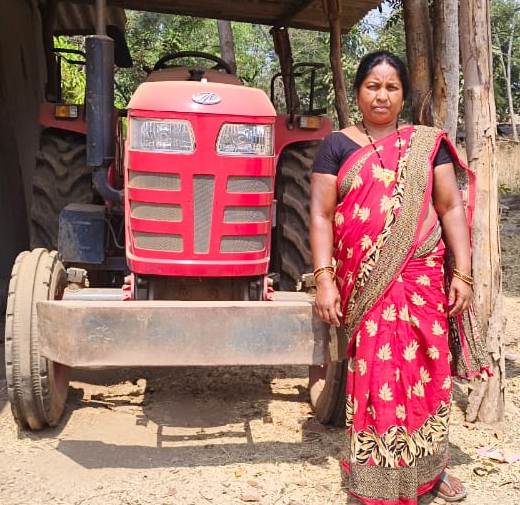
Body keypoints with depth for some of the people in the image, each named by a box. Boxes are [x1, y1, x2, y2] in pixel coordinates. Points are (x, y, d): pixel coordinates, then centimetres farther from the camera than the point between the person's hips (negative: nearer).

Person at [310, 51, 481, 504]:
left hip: (422, 278, 2)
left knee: (426, 374, 8)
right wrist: (324, 279, -9)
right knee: (376, 377, 0)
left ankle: (430, 467, 28)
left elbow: (452, 208, 7)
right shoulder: (337, 146, 5)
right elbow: (321, 216, 0)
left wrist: (462, 272, -1)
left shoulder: (427, 144, 9)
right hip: (364, 283, -1)